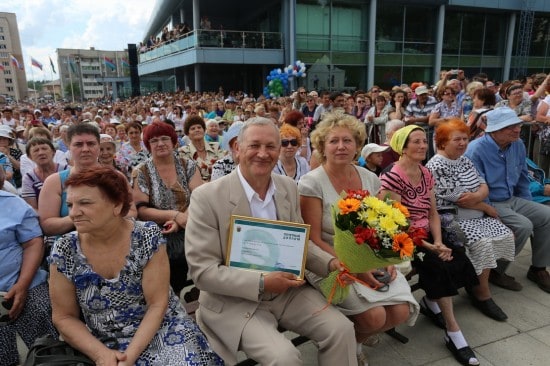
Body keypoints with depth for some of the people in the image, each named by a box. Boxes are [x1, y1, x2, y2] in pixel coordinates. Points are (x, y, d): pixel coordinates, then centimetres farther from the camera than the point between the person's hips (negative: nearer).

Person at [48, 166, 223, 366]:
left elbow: (157, 304, -11)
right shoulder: (64, 251, -9)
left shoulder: (148, 237, -14)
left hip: (161, 332, -1)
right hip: (104, 345, 1)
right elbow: (64, 317, -1)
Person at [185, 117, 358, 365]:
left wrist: (330, 262, -8)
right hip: (235, 301, -4)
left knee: (341, 329, -9)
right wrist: (261, 283, -24)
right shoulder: (207, 197, -17)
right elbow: (203, 270, -16)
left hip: (287, 290, 5)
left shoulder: (289, 188, 1)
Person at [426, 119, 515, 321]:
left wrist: (477, 196, -20)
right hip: (451, 220, -9)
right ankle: (483, 296, -5)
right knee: (482, 244, -25)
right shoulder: (436, 166, -16)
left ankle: (475, 281, 9)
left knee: (506, 235, -4)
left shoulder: (465, 160, 12)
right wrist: (487, 208, -6)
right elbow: (458, 198, -19)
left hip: (476, 216, 9)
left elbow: (484, 186, 6)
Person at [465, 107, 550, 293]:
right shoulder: (476, 150, -21)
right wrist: (493, 215, -22)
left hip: (512, 200, 8)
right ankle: (495, 270, -5)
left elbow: (523, 180, 16)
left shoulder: (518, 145, 2)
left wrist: (529, 208, 16)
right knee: (523, 225, -25)